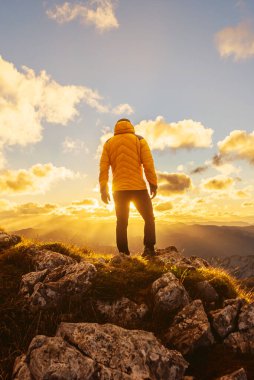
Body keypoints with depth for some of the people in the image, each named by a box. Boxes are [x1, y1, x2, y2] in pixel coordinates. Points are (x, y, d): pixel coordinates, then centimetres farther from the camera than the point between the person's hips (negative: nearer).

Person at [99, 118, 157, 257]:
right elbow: (148, 164, -4)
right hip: (138, 187, -2)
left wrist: (103, 188, 3)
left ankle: (123, 254, 8)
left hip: (119, 190, 3)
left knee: (121, 222, 11)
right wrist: (153, 184, -2)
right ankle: (149, 249, -4)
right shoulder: (139, 140, 5)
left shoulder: (108, 143, 12)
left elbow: (103, 167, 3)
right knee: (149, 218, 10)